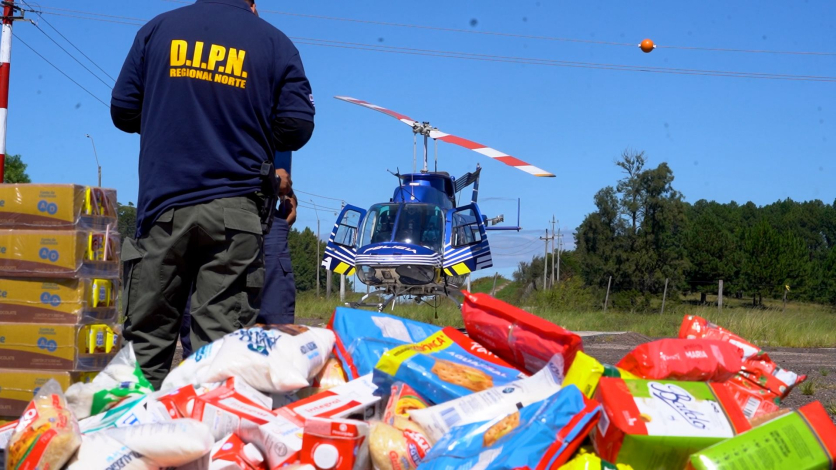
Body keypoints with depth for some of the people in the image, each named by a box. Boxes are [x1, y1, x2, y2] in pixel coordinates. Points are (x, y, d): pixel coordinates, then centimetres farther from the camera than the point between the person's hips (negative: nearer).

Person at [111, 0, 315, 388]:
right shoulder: (274, 42, 4)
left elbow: (122, 111, 10)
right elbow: (297, 127, 1)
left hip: (164, 202, 1)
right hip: (235, 209, -1)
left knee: (146, 334, 7)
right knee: (221, 337, -1)